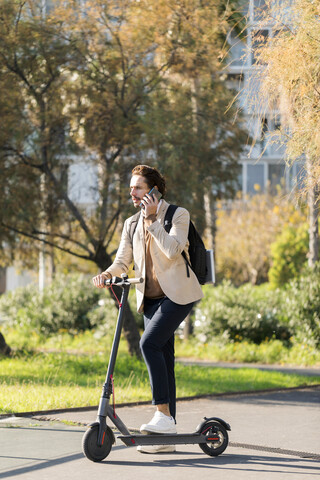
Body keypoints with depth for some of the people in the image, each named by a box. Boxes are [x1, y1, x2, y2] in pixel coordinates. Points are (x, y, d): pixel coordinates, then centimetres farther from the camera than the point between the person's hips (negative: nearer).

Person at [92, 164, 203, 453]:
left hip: (177, 293, -6)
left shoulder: (178, 215, -4)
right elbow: (123, 260, 9)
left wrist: (153, 219, -19)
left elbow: (172, 251, -19)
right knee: (163, 358, 4)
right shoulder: (132, 224, 13)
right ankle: (166, 436, 5)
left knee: (149, 343, -24)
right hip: (151, 297, 6)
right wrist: (107, 274, -12)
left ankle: (164, 414, -22)